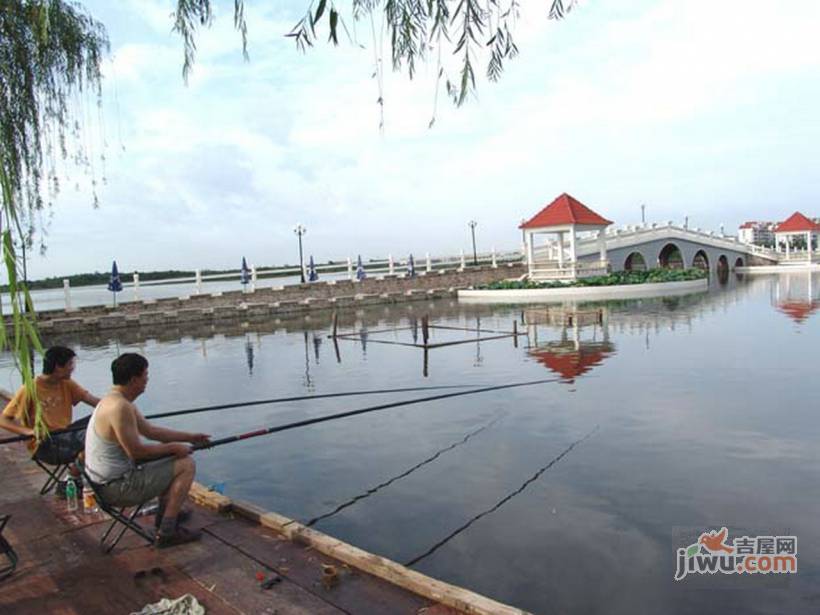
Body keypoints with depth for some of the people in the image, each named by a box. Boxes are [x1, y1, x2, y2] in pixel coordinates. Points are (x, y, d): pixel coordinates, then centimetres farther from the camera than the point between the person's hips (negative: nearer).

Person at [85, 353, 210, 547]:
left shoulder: (114, 401, 8)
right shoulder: (119, 407, -25)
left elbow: (150, 431, 16)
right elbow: (136, 451, -24)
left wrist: (189, 437, 15)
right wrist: (173, 447, -10)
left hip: (106, 482, 10)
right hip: (117, 489, -10)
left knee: (169, 458, 24)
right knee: (186, 465, -8)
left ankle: (165, 513, 30)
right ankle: (167, 531, -5)